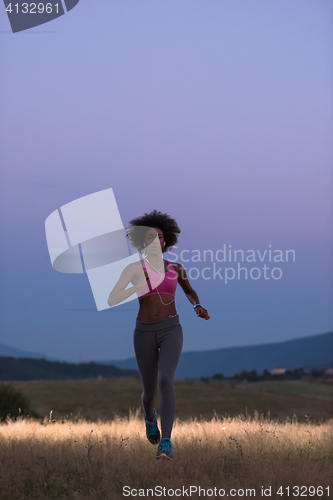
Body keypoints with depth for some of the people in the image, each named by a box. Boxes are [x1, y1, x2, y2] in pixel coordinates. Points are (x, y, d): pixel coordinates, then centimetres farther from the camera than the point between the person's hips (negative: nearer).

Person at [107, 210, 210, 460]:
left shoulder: (175, 268, 9)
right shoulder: (133, 269, 2)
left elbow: (190, 291, 28)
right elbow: (111, 300, -6)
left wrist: (199, 307, 6)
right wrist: (137, 287, -21)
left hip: (171, 330, 0)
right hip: (144, 333, 1)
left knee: (165, 381, -25)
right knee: (149, 392, 9)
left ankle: (166, 444, -27)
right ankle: (150, 416, 49)